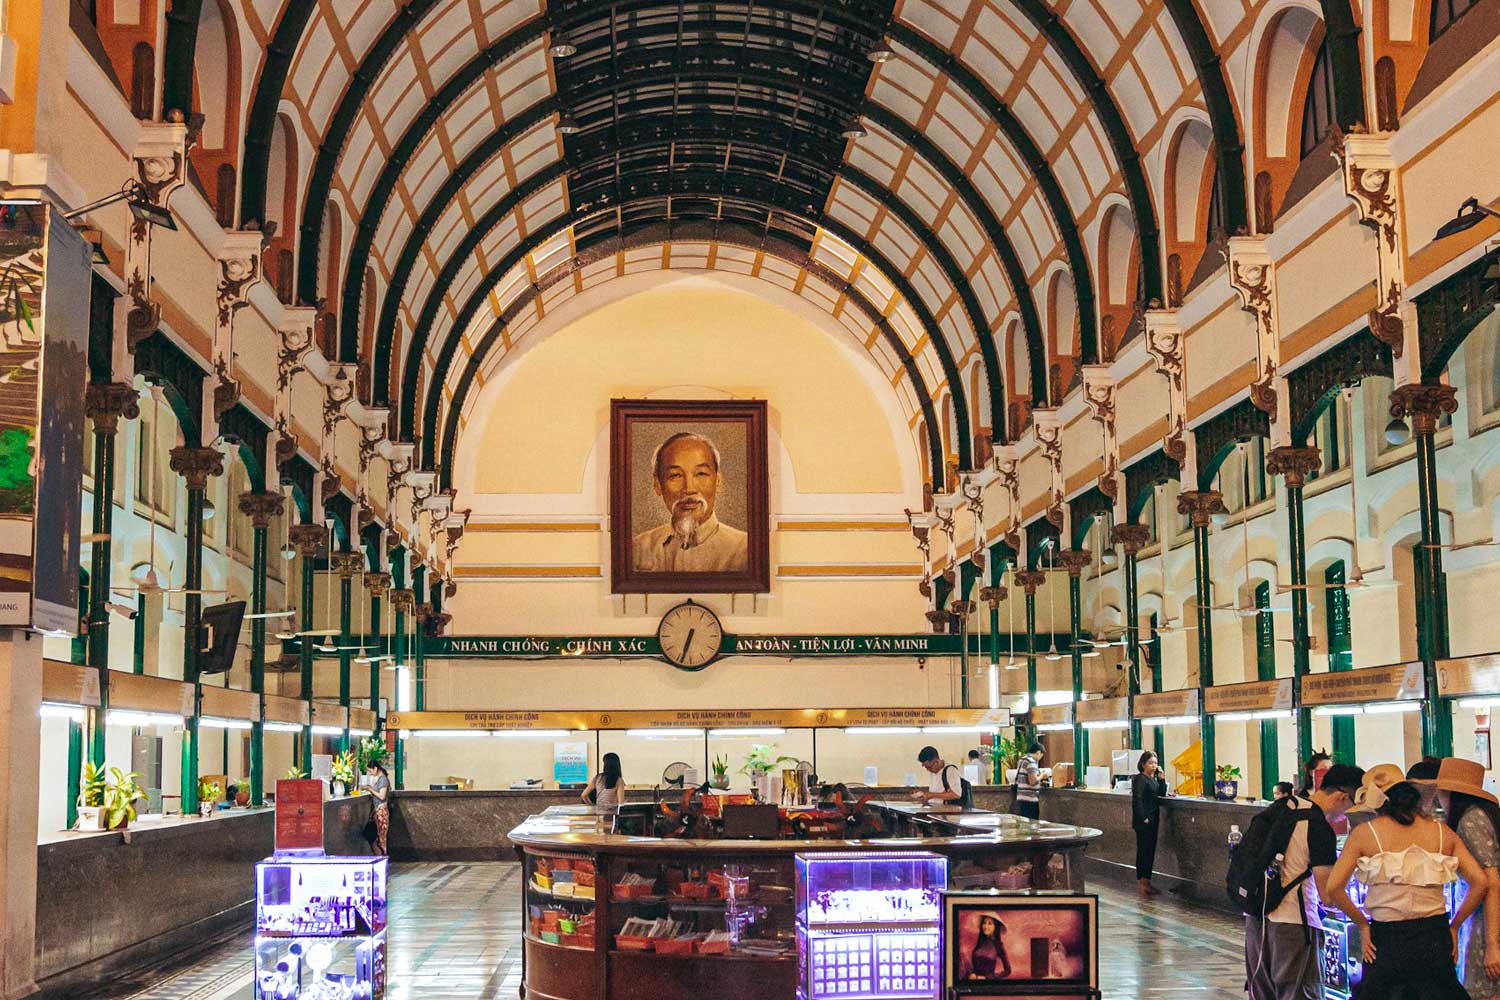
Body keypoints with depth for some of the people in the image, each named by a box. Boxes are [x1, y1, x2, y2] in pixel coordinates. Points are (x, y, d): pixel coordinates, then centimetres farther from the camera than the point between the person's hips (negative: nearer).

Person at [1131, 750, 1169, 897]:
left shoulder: (1153, 779, 13)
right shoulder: (1140, 779, -13)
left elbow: (1162, 794, 11)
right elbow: (1137, 800, -18)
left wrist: (1161, 778, 1)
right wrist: (1144, 818, -19)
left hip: (1153, 820, 9)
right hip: (1143, 822, -9)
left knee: (1151, 851, 11)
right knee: (1143, 851, -5)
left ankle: (1147, 882, 18)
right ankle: (1141, 884, -1)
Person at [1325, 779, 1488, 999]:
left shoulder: (1363, 833, -3)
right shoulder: (1441, 832, 4)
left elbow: (1334, 887, -10)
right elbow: (1480, 883, -1)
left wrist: (1362, 924, 3)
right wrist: (1454, 927, 8)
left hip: (1386, 938, -2)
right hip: (1435, 937, 2)